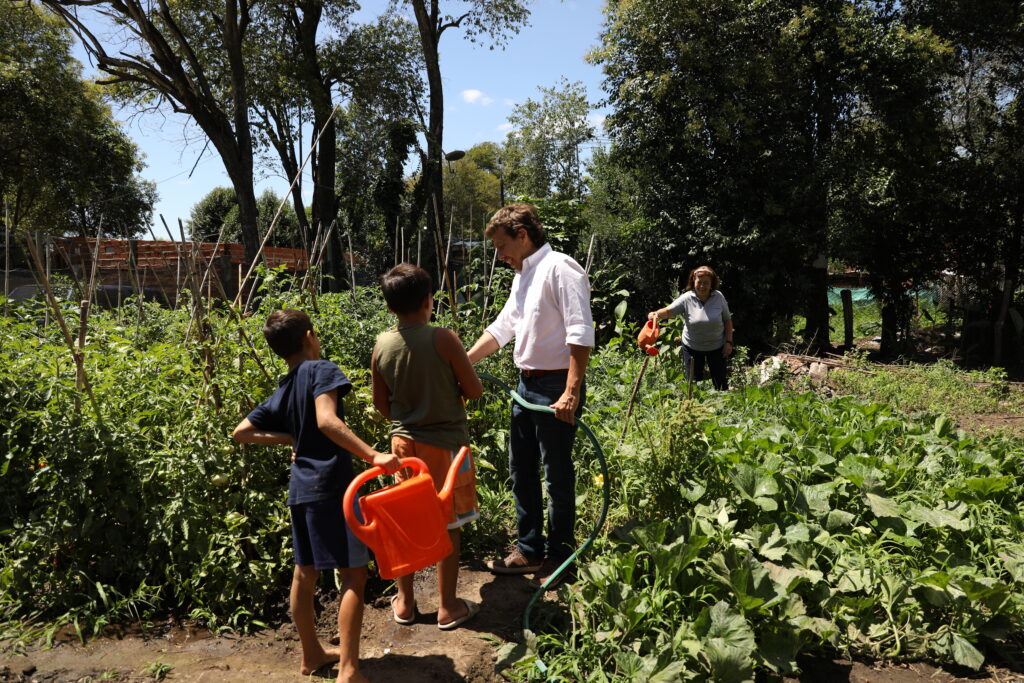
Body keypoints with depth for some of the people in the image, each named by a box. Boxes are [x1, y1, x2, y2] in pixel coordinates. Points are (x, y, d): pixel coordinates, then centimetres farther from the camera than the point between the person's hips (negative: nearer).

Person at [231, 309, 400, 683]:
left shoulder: (280, 394, 13)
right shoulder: (322, 370, -9)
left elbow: (240, 433, 16)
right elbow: (327, 421, -25)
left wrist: (290, 439, 16)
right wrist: (373, 456, -29)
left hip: (300, 488, 8)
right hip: (331, 485, -8)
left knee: (305, 573, 17)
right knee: (354, 575, -3)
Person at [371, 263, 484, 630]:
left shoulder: (382, 345, -5)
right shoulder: (444, 339, -18)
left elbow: (380, 401, 4)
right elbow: (474, 390, -12)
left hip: (404, 441, 5)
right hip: (445, 444, -4)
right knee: (448, 525, 9)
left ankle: (404, 602, 30)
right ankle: (448, 607, 20)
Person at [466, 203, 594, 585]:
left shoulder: (559, 268, -14)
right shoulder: (522, 276, 16)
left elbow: (581, 334, -21)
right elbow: (502, 327, 25)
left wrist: (571, 392, -26)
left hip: (556, 387, -10)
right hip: (527, 384, 10)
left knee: (557, 475, 3)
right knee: (521, 469, 16)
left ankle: (558, 556, 19)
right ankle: (530, 550, 29)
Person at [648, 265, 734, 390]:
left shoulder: (718, 297, -8)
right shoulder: (686, 299, -14)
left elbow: (727, 320, 1)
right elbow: (668, 311, -22)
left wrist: (729, 342, -4)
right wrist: (656, 314, -44)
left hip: (716, 347, 1)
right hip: (692, 347, -1)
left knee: (720, 381, 8)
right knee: (693, 382, 5)